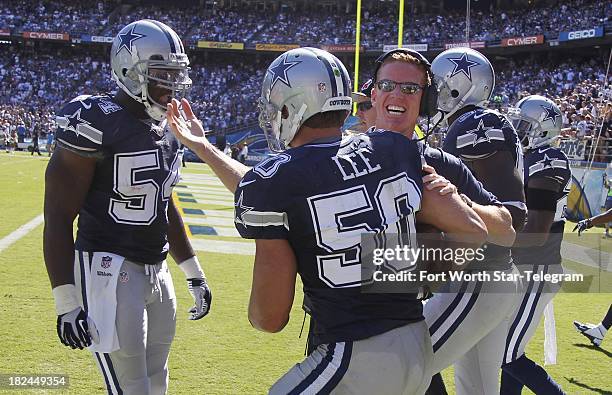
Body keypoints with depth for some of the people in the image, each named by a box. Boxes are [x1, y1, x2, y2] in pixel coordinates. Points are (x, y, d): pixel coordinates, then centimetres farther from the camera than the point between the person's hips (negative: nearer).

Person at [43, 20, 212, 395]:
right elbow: (59, 216, -15)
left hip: (157, 273, 8)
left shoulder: (167, 130, 9)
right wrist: (66, 303, -19)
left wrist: (195, 275, 23)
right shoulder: (97, 123, -16)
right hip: (110, 271, -8)